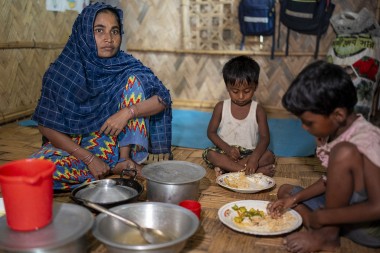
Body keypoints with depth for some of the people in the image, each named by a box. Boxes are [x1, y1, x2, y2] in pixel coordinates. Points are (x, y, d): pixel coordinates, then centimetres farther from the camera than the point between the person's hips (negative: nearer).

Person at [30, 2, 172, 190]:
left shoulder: (126, 66, -9)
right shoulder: (62, 71, -13)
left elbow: (163, 98, -14)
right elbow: (46, 125, -12)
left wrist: (129, 112, -32)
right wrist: (89, 159, -21)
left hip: (114, 143, 1)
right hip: (74, 146, -1)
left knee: (134, 80, -16)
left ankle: (124, 159, -12)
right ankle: (115, 169, -14)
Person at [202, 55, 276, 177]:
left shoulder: (258, 110, -3)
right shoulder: (221, 107, 0)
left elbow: (265, 137, -10)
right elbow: (211, 132, 1)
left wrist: (255, 157, -30)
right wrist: (227, 149, -17)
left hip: (250, 153, 0)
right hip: (225, 151, 0)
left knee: (269, 156, -26)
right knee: (209, 153, -30)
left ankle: (225, 167, -30)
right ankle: (257, 171, -33)